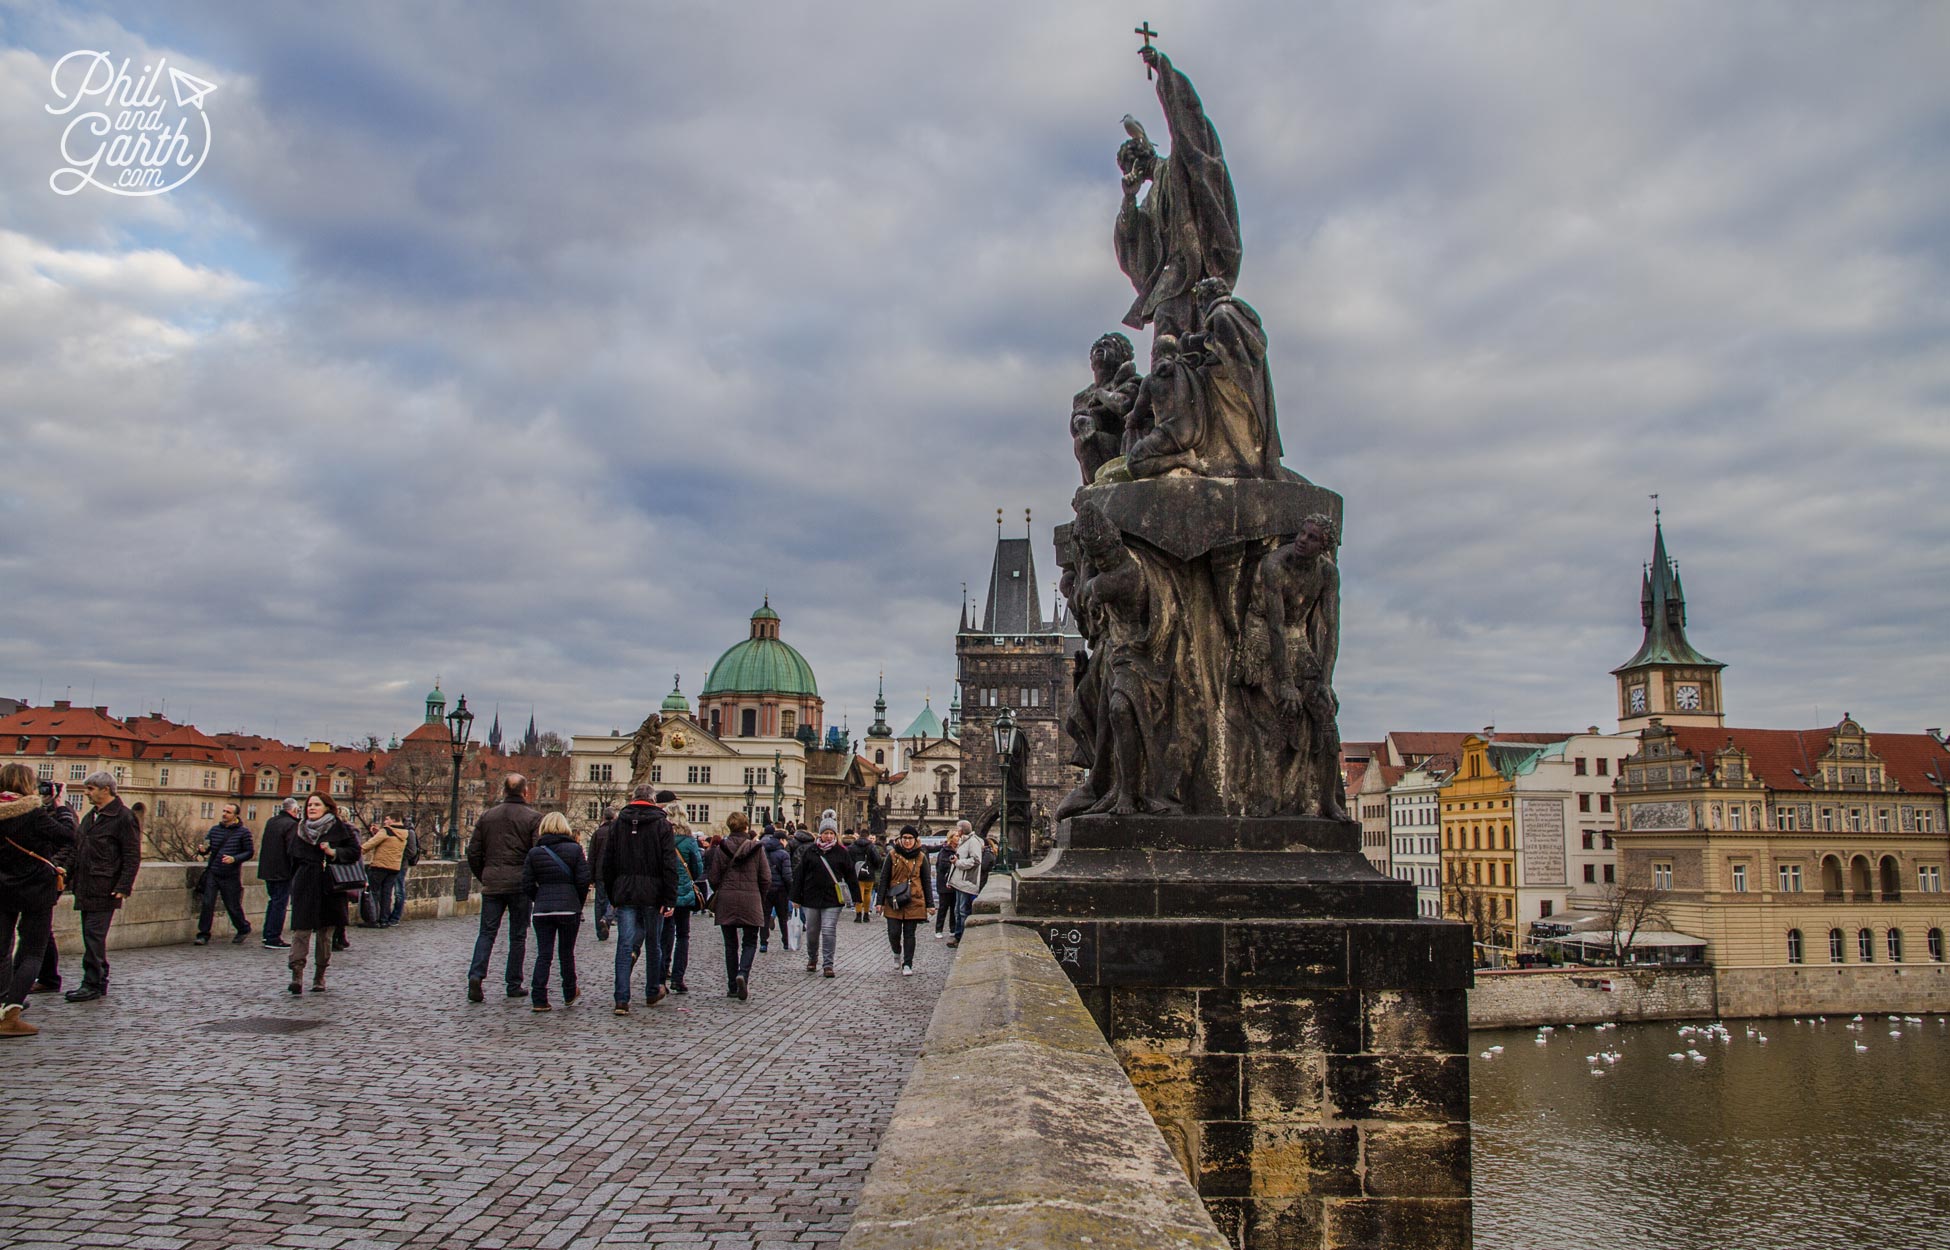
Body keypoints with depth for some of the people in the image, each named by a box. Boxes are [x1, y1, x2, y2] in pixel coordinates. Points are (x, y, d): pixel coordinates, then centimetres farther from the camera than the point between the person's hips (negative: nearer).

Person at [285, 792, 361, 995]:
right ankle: (297, 975, -16)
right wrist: (294, 885, 13)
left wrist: (334, 852, -17)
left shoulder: (340, 829, 1)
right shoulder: (301, 830, 12)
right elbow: (294, 860, 17)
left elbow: (354, 851, -2)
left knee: (325, 933, 4)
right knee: (301, 929, -10)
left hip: (329, 887, -2)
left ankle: (319, 977, 12)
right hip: (304, 886, 2)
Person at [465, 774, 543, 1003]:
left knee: (487, 932, 8)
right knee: (517, 935, 7)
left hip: (492, 883, 3)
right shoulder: (533, 818, -5)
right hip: (520, 884, -3)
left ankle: (476, 974, -12)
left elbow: (473, 853, 8)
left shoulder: (487, 816, 7)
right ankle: (514, 985, 11)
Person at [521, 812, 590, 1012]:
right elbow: (583, 880, -6)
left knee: (543, 954, 4)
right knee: (567, 952, 12)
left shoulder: (534, 853, 4)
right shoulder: (574, 849, -1)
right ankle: (569, 994, 25)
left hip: (541, 910, 1)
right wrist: (579, 903, 8)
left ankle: (538, 999, -2)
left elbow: (527, 885, 1)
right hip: (569, 908, -1)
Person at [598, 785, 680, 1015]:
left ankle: (622, 1000, -9)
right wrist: (670, 900, -8)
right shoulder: (661, 824, -2)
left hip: (624, 893, 2)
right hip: (652, 894, -2)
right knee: (654, 944, 13)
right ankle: (653, 993, 26)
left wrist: (612, 897, 15)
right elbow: (670, 865, -9)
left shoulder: (618, 823, 8)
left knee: (624, 945, 0)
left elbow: (607, 863, 10)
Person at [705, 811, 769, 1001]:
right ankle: (743, 973, -18)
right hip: (750, 901, -1)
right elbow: (766, 878, -3)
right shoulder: (756, 848, -3)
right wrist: (760, 898, 13)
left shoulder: (721, 849, -1)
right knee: (750, 942, 8)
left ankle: (732, 987, 11)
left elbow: (713, 877, 0)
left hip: (726, 901, 1)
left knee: (731, 944, 10)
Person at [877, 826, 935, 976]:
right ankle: (897, 953, 29)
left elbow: (927, 881, 9)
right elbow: (883, 879, 4)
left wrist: (930, 904, 5)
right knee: (893, 933, -2)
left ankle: (907, 965, 12)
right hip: (894, 901, 0)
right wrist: (880, 901, -1)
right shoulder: (892, 855, 2)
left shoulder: (921, 858, 5)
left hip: (914, 901, 0)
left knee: (909, 934, 2)